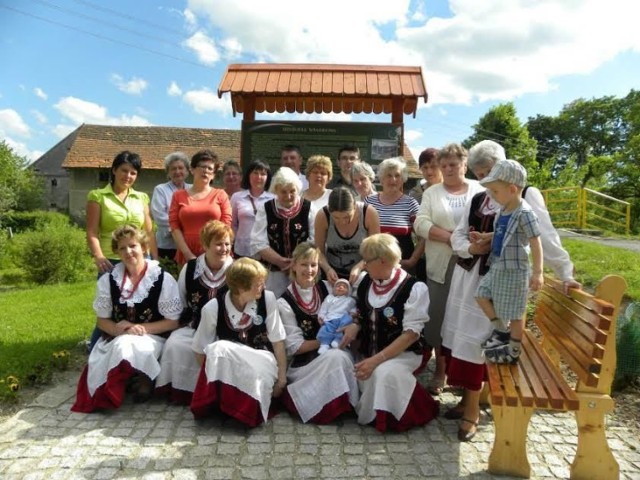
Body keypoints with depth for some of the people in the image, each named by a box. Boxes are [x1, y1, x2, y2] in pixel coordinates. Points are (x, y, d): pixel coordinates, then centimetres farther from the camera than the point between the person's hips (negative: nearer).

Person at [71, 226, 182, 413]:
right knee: (122, 346, -33)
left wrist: (141, 328, -16)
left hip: (152, 338, -2)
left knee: (126, 346, -34)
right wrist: (117, 329, -14)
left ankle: (144, 380, -7)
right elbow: (102, 320, 9)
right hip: (116, 339, 2)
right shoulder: (108, 280, 5)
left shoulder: (163, 279, -5)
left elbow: (173, 322, -4)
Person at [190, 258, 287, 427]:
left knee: (257, 376, -36)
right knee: (218, 349, -33)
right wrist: (215, 376, -10)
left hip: (261, 361, 0)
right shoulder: (213, 308, -13)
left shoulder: (268, 299, -13)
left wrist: (282, 375, -6)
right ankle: (215, 405, -18)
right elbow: (200, 350, -3)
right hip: (228, 362, 1)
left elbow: (277, 341, -7)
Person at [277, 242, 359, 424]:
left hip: (336, 353, 4)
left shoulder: (327, 288, 5)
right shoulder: (285, 303, -7)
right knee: (337, 358, -31)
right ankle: (335, 406, -11)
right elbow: (294, 346, -7)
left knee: (342, 357, -29)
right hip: (305, 363, -4)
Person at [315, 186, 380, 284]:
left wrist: (359, 267, -28)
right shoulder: (322, 216, -20)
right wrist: (327, 268, -26)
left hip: (362, 275, 0)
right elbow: (319, 251, -8)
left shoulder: (369, 213, -21)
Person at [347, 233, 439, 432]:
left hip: (402, 353, -6)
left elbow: (411, 334, -18)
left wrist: (376, 360, -25)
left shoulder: (414, 288, -16)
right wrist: (354, 327, -8)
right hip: (369, 352, 6)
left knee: (384, 372, -34)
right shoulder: (365, 282, 2)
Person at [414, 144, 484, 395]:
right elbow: (421, 224, -5)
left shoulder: (480, 191, 7)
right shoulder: (431, 193, 7)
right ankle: (440, 371, 18)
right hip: (441, 266, 1)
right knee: (439, 317, 4)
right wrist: (450, 237, -16)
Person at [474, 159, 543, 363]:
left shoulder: (524, 213, -21)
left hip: (514, 270, -9)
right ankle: (501, 330, 28)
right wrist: (484, 237, 13)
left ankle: (513, 352, 22)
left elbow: (536, 243, -22)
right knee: (482, 295, 12)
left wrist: (537, 273, -24)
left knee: (513, 313, 5)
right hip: (498, 267, 9)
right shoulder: (503, 210, 6)